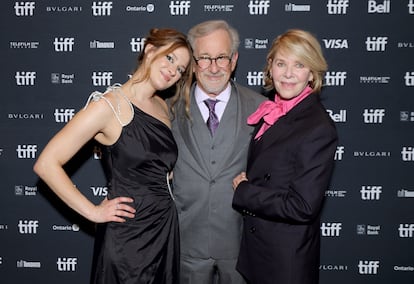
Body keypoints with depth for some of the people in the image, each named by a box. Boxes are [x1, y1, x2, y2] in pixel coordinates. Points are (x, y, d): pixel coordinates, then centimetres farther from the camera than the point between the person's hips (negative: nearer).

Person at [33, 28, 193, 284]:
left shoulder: (162, 106, 8)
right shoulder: (109, 105, -14)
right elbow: (46, 164, -16)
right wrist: (93, 212, -14)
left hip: (166, 227, 7)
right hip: (128, 234, -7)